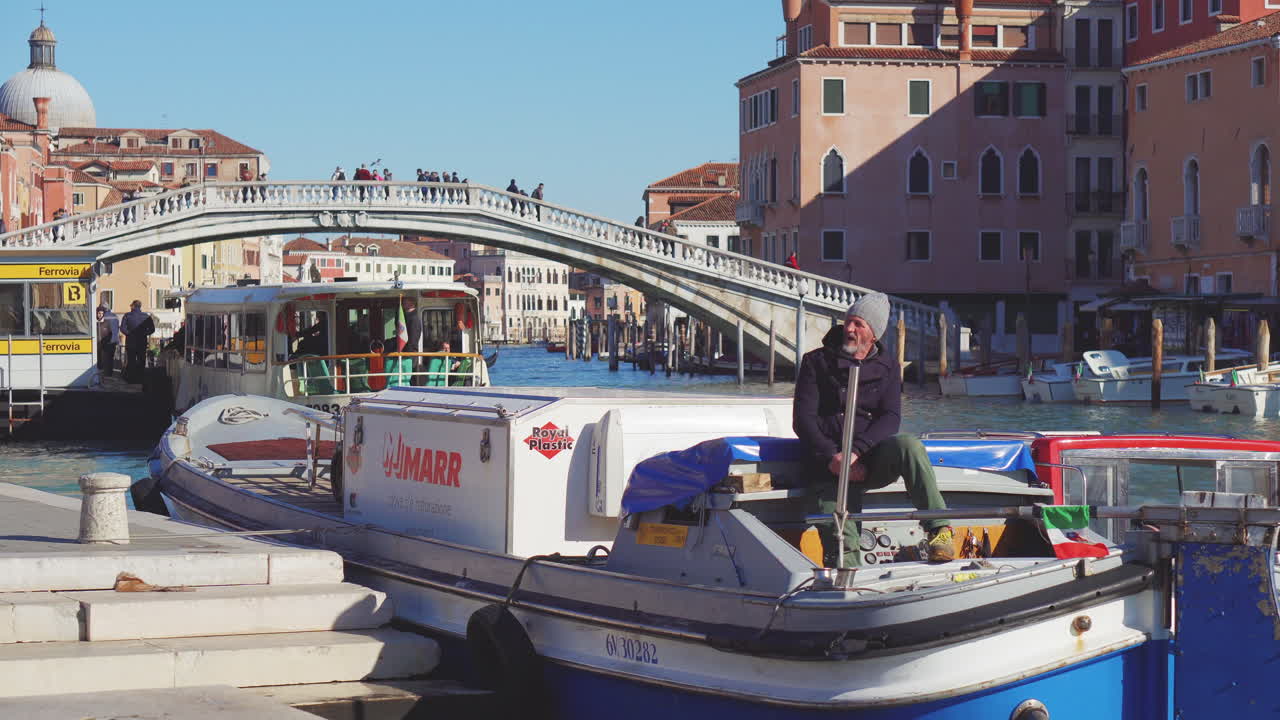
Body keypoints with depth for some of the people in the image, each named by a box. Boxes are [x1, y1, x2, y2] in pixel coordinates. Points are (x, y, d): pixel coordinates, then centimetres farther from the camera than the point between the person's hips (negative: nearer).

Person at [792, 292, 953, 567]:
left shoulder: (887, 366, 14)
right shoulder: (816, 362, 10)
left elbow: (891, 418, 1)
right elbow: (802, 420, 1)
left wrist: (856, 451, -17)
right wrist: (833, 458, -14)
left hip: (873, 459, 0)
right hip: (830, 464, 0)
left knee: (908, 445, -32)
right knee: (840, 545, -19)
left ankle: (939, 529, -34)